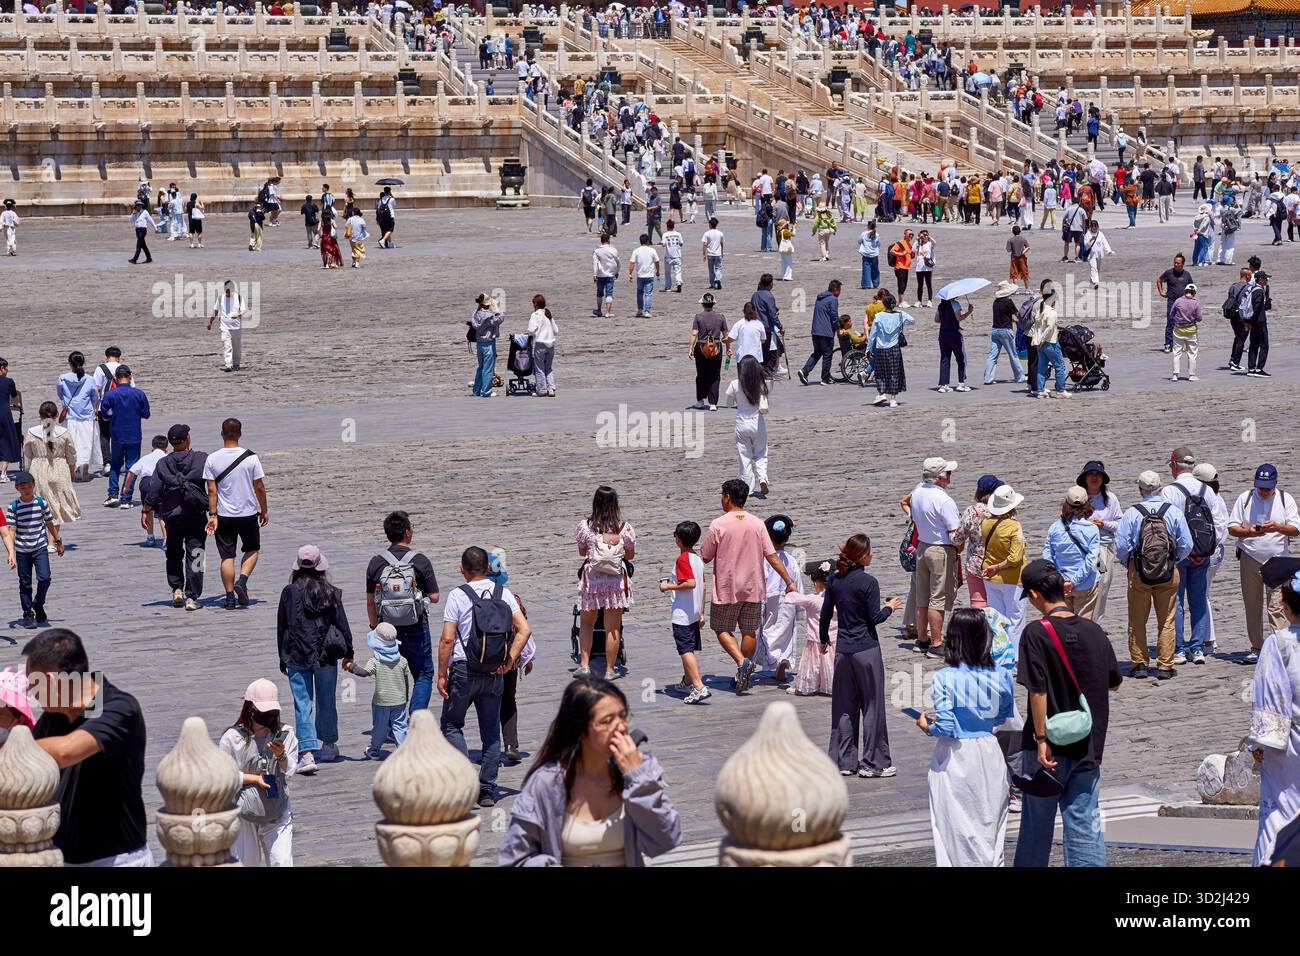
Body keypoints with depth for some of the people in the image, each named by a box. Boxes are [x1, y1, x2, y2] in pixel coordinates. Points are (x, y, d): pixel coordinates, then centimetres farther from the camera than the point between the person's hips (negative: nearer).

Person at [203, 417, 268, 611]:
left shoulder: (212, 459, -6)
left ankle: (230, 597, 5)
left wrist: (213, 515, -3)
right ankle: (242, 581, -3)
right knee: (252, 549, 19)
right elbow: (259, 487, -4)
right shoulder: (251, 458, -9)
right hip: (248, 513, -1)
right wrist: (264, 510, 8)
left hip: (224, 515, 1)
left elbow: (212, 490, -7)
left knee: (227, 556, 7)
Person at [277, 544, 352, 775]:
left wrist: (283, 658, 12)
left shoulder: (289, 592, -5)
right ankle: (329, 746, 32)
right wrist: (348, 653, 13)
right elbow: (342, 623, 1)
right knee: (326, 701, 17)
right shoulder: (331, 592, -4)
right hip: (326, 656, 1)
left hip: (297, 658, -1)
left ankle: (307, 753, -14)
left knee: (303, 704, -2)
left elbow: (281, 626, 2)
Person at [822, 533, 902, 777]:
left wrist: (824, 638, 23)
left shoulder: (834, 580, 3)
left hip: (843, 649, 5)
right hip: (866, 649, -5)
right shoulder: (868, 582, -13)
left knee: (843, 706, 11)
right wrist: (890, 607, 8)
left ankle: (843, 760, 13)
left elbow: (825, 614, 8)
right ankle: (873, 762, 5)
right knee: (872, 705, 3)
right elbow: (875, 618, -11)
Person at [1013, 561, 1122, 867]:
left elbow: (1038, 691, -19)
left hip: (1049, 746, -3)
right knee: (1086, 824, 5)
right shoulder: (1094, 631, -1)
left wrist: (1041, 739, -14)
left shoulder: (1036, 633, -14)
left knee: (1037, 823, 12)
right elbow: (1114, 683, 11)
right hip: (1088, 746, 3)